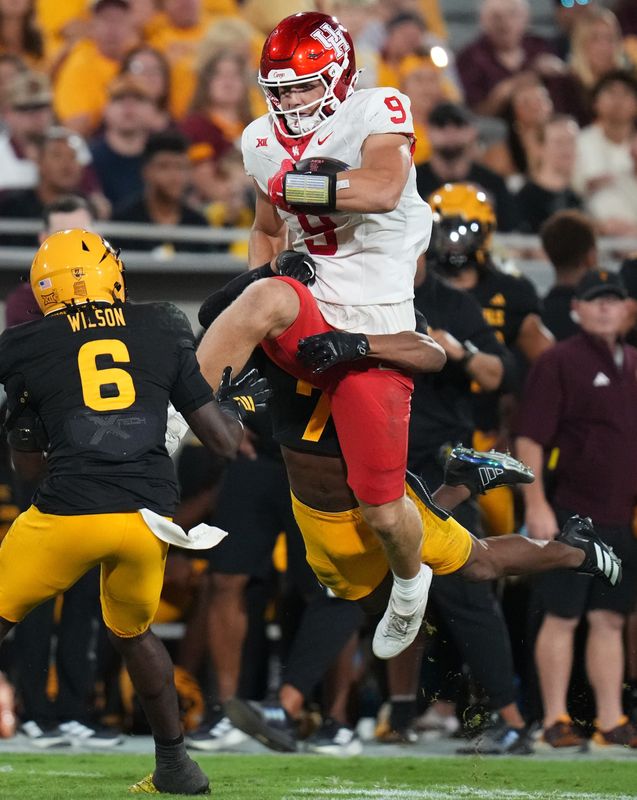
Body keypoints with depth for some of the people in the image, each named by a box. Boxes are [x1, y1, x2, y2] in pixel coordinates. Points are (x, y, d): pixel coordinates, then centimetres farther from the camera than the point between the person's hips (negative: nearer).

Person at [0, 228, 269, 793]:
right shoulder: (162, 333, 12)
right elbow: (224, 441, 14)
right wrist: (240, 403, 35)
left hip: (68, 513, -3)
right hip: (148, 517, 3)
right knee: (132, 634, 29)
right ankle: (176, 766, 32)